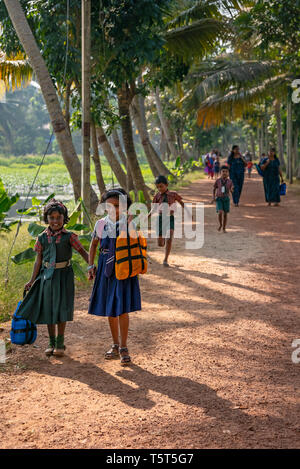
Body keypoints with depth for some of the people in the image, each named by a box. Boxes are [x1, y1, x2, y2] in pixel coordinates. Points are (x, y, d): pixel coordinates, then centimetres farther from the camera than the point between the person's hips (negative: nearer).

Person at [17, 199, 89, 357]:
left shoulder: (69, 236, -5)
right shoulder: (42, 238, 2)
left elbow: (83, 252, -8)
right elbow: (39, 260, 7)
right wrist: (32, 281, 6)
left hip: (63, 274, -3)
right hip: (47, 275, 3)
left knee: (61, 308, -1)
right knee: (48, 308, 8)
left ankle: (60, 343, 12)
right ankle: (51, 343, 20)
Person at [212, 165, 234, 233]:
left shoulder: (229, 182, -2)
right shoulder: (218, 181, -3)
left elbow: (231, 192, 2)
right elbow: (214, 189, 10)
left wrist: (232, 189, -21)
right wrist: (214, 197, 1)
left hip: (226, 198, 1)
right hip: (219, 198, -1)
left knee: (225, 214, 5)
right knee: (220, 212, -17)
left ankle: (224, 228, 19)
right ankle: (220, 224, 9)